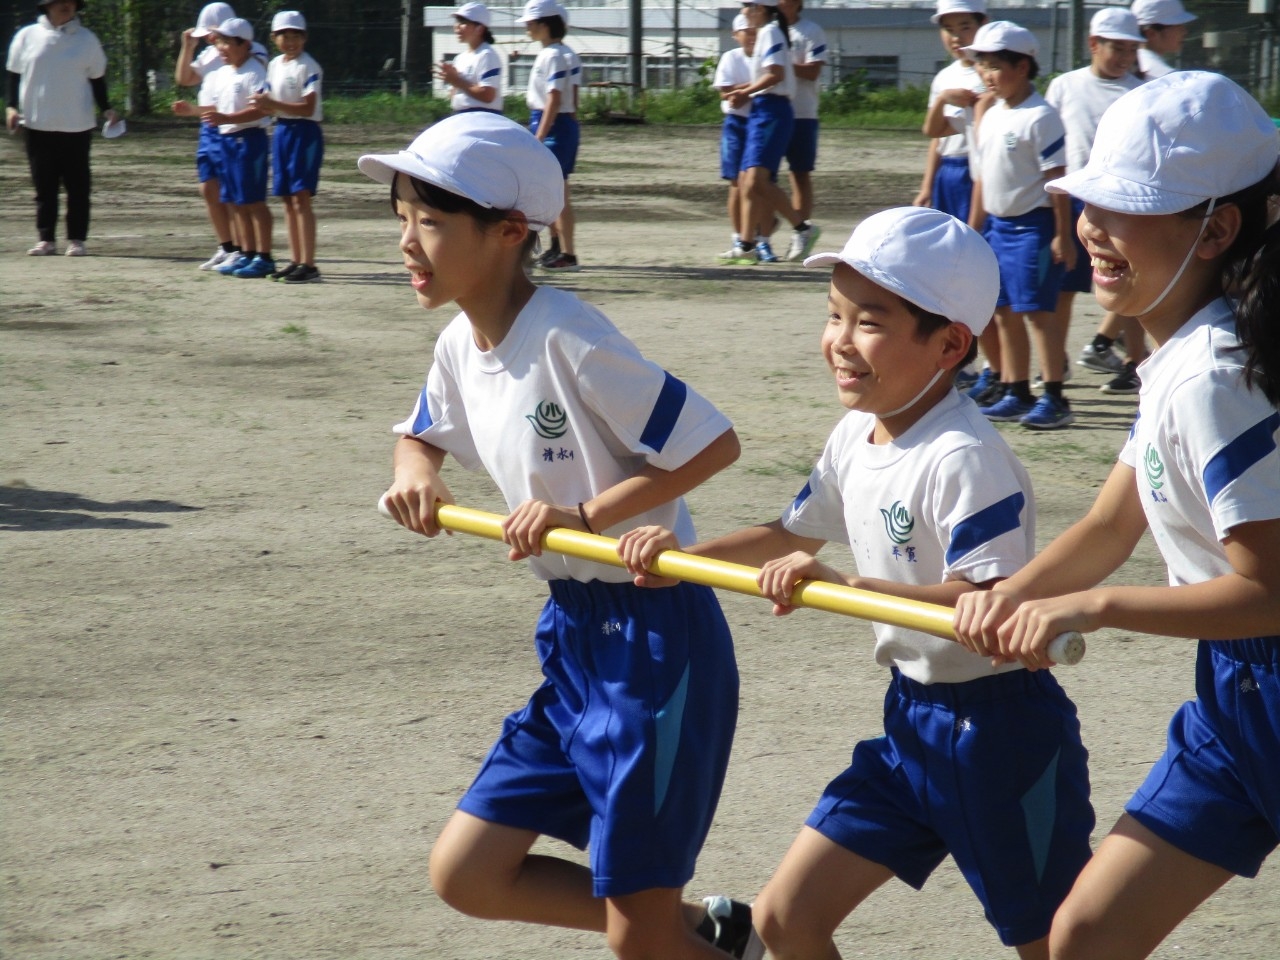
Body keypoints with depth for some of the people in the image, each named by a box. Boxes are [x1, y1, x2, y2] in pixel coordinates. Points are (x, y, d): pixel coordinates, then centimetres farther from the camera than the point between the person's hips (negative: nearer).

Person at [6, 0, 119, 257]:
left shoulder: (87, 40, 5)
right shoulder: (27, 36, 4)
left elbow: (97, 79, 11)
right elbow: (14, 75, 9)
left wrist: (106, 109, -2)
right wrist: (11, 106, -3)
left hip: (76, 127, 0)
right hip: (37, 125, 0)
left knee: (78, 186, 0)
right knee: (44, 186, 4)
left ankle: (76, 239, 7)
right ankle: (45, 239, 9)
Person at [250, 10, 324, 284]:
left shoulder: (308, 67, -11)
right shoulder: (274, 66, 12)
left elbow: (307, 108, -19)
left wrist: (273, 104, -25)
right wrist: (262, 104, -6)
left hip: (305, 132, -8)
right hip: (282, 131, 8)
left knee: (301, 197, -11)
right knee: (288, 199, 9)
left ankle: (308, 264, -12)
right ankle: (295, 260, 16)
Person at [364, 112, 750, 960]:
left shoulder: (567, 340, -21)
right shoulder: (461, 347, 4)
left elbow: (715, 443, -20)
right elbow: (422, 436, 24)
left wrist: (587, 514, -24)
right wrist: (417, 474, 2)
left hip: (653, 637, -9)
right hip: (571, 632, 9)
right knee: (465, 874, 8)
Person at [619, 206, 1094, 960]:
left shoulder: (965, 459, -23)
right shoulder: (854, 439, 4)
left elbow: (989, 604, -32)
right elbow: (795, 535, 21)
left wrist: (840, 585, -38)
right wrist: (682, 553, 9)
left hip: (1000, 727, -8)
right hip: (912, 720, 8)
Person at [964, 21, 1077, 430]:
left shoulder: (1039, 117, -14)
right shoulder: (990, 117, 12)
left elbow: (1057, 178, -15)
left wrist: (1062, 235, -17)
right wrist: (974, 228, 18)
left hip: (1033, 224, -9)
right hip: (999, 225, 9)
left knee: (1037, 310, -8)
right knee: (1004, 312, 10)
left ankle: (1054, 398, -5)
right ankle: (1016, 394, 18)